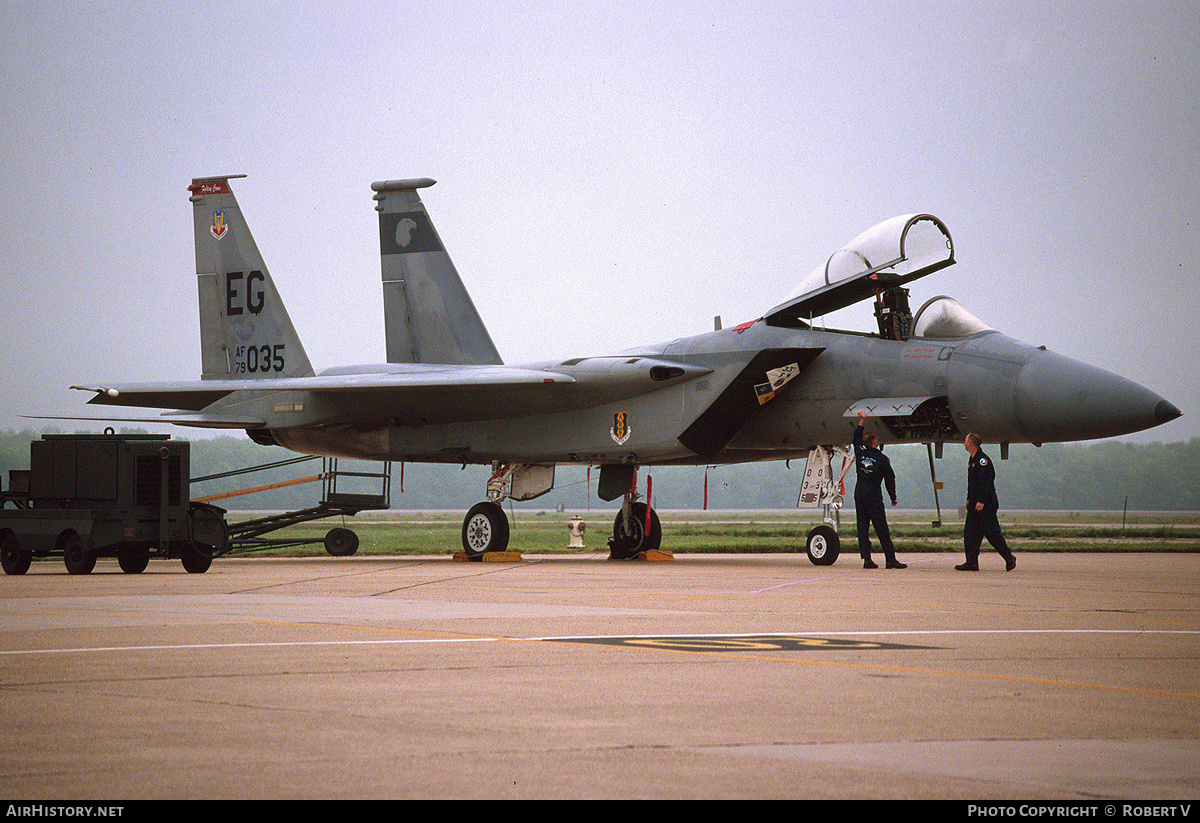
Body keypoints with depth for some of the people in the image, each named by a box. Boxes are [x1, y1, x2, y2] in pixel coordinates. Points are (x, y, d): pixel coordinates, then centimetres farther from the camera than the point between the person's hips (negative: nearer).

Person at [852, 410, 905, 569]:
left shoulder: (860, 453, 4)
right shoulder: (882, 459, -6)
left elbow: (856, 438, 25)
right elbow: (890, 479, -1)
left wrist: (861, 421, 28)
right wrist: (893, 498, 10)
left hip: (859, 493, 4)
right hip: (873, 495, -4)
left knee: (863, 527, 6)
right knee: (882, 529, -3)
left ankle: (866, 558, 0)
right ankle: (891, 559, -4)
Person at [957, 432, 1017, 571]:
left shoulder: (983, 460, -15)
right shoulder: (972, 461, 16)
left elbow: (986, 482, -21)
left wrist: (981, 501, -25)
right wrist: (969, 499, 23)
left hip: (986, 504, -10)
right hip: (975, 503, 10)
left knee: (992, 532, -6)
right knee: (970, 532, 4)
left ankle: (1009, 558, 4)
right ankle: (972, 562, 3)